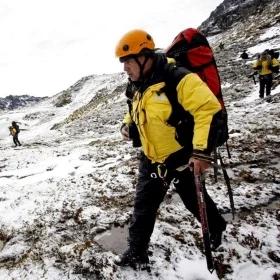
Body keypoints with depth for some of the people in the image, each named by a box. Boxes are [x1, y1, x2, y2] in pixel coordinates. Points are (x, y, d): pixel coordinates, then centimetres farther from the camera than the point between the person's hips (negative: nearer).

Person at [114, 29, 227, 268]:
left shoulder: (178, 79, -23)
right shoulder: (138, 87, 3)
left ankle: (217, 227, 49)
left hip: (183, 156, -6)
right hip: (152, 159, 6)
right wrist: (128, 123, 3)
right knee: (143, 207, 10)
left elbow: (209, 109, -28)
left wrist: (201, 150, -33)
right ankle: (136, 253, 29)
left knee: (195, 201, 17)